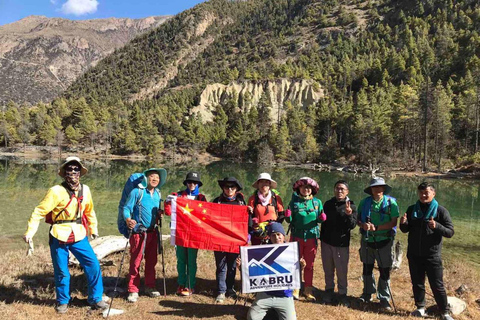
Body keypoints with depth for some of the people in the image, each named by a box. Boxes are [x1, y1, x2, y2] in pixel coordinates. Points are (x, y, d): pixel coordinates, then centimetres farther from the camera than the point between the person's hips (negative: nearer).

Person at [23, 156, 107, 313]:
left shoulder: (85, 190, 3)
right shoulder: (57, 191, -13)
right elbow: (39, 212, -12)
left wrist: (93, 228, 23)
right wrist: (30, 231, -19)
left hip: (79, 236, 4)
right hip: (59, 237, -4)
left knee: (93, 265, 1)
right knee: (61, 271, 7)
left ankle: (95, 298, 18)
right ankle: (62, 301, 30)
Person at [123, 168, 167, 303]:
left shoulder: (158, 194, 12)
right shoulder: (137, 192, -6)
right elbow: (126, 208, -10)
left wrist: (159, 214, 2)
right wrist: (128, 219, -27)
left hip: (152, 232, 6)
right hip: (138, 232, -5)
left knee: (151, 261, 12)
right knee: (135, 262, -1)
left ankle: (149, 287, 26)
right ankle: (133, 290, 10)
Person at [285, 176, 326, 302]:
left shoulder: (317, 202, 2)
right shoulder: (294, 202, -3)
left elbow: (319, 219, 7)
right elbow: (290, 220, -1)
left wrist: (322, 218, -16)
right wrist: (287, 216, -22)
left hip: (311, 237, 1)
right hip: (297, 237, -1)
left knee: (310, 265, 11)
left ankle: (308, 290, 24)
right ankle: (295, 289, 21)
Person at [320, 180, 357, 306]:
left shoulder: (351, 206, -5)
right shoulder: (328, 204, 6)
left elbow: (352, 225, -15)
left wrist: (349, 215, -33)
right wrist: (322, 236, 8)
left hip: (341, 243, -4)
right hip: (326, 242, 4)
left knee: (342, 271, 2)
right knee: (328, 269, 14)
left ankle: (342, 293, 17)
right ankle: (329, 291, 29)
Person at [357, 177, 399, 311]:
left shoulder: (391, 202, -7)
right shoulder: (364, 202, 2)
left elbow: (393, 222, -13)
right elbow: (358, 219, 4)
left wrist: (376, 227, -23)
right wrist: (363, 225, -18)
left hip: (384, 241, -3)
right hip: (367, 240, 3)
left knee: (385, 271, 3)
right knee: (367, 268, 15)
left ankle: (384, 299, 18)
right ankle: (367, 294, 33)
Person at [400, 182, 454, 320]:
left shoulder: (441, 211, -7)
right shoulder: (411, 209, 4)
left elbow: (450, 232, -10)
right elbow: (405, 230, 10)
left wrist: (436, 226, -29)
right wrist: (403, 223, -13)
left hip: (432, 256, -4)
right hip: (414, 255, 4)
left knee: (437, 285, 4)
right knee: (417, 283, 14)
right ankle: (420, 308, 29)